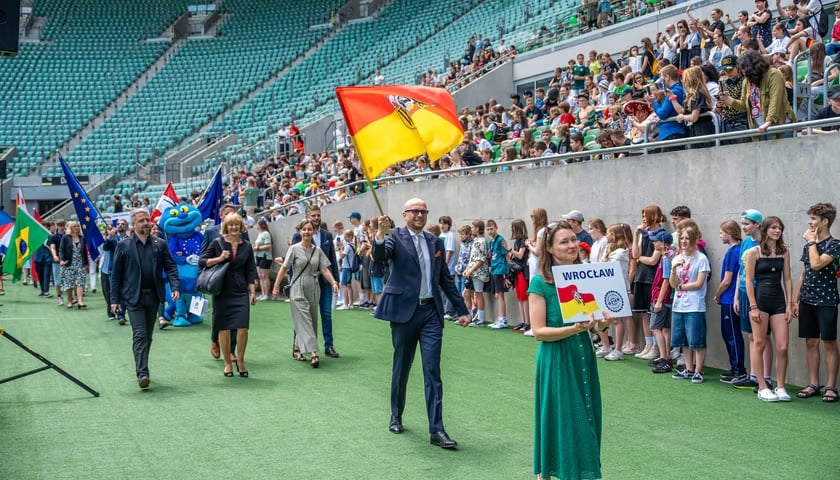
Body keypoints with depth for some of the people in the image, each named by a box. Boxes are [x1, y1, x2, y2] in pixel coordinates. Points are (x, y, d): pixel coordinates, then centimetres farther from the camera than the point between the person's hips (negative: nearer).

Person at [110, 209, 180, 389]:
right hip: (134, 297, -3)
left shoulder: (160, 244, 8)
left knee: (147, 336, 12)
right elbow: (116, 274, 2)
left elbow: (170, 266, 7)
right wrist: (114, 299, -2)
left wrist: (174, 287, -10)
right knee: (140, 335, -10)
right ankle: (142, 374, -14)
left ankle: (141, 368, 25)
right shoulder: (124, 246, 1)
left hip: (153, 296, 3)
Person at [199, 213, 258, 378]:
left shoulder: (247, 247, 8)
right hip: (222, 292, -1)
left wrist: (253, 292, 3)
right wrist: (219, 258, -15)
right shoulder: (218, 243, 1)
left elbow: (250, 271, 10)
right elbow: (201, 262, -1)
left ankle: (240, 360, 12)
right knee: (224, 329, 3)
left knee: (243, 328, -7)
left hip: (241, 293, 1)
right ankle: (227, 363, 17)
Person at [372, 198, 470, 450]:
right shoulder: (395, 237, -2)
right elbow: (379, 256, -23)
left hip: (431, 311, 3)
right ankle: (396, 416, 31)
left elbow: (445, 279, 15)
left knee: (433, 372, -3)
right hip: (404, 310, -3)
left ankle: (437, 430, -3)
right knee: (401, 368, 11)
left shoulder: (435, 242, 11)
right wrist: (381, 233, -43)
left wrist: (461, 310, 12)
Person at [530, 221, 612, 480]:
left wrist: (602, 323, -11)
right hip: (555, 360, -5)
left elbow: (593, 325, 12)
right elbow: (538, 331, -14)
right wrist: (574, 329, -26)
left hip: (583, 356, 5)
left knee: (585, 421, 8)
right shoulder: (540, 282, -9)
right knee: (556, 421, 2)